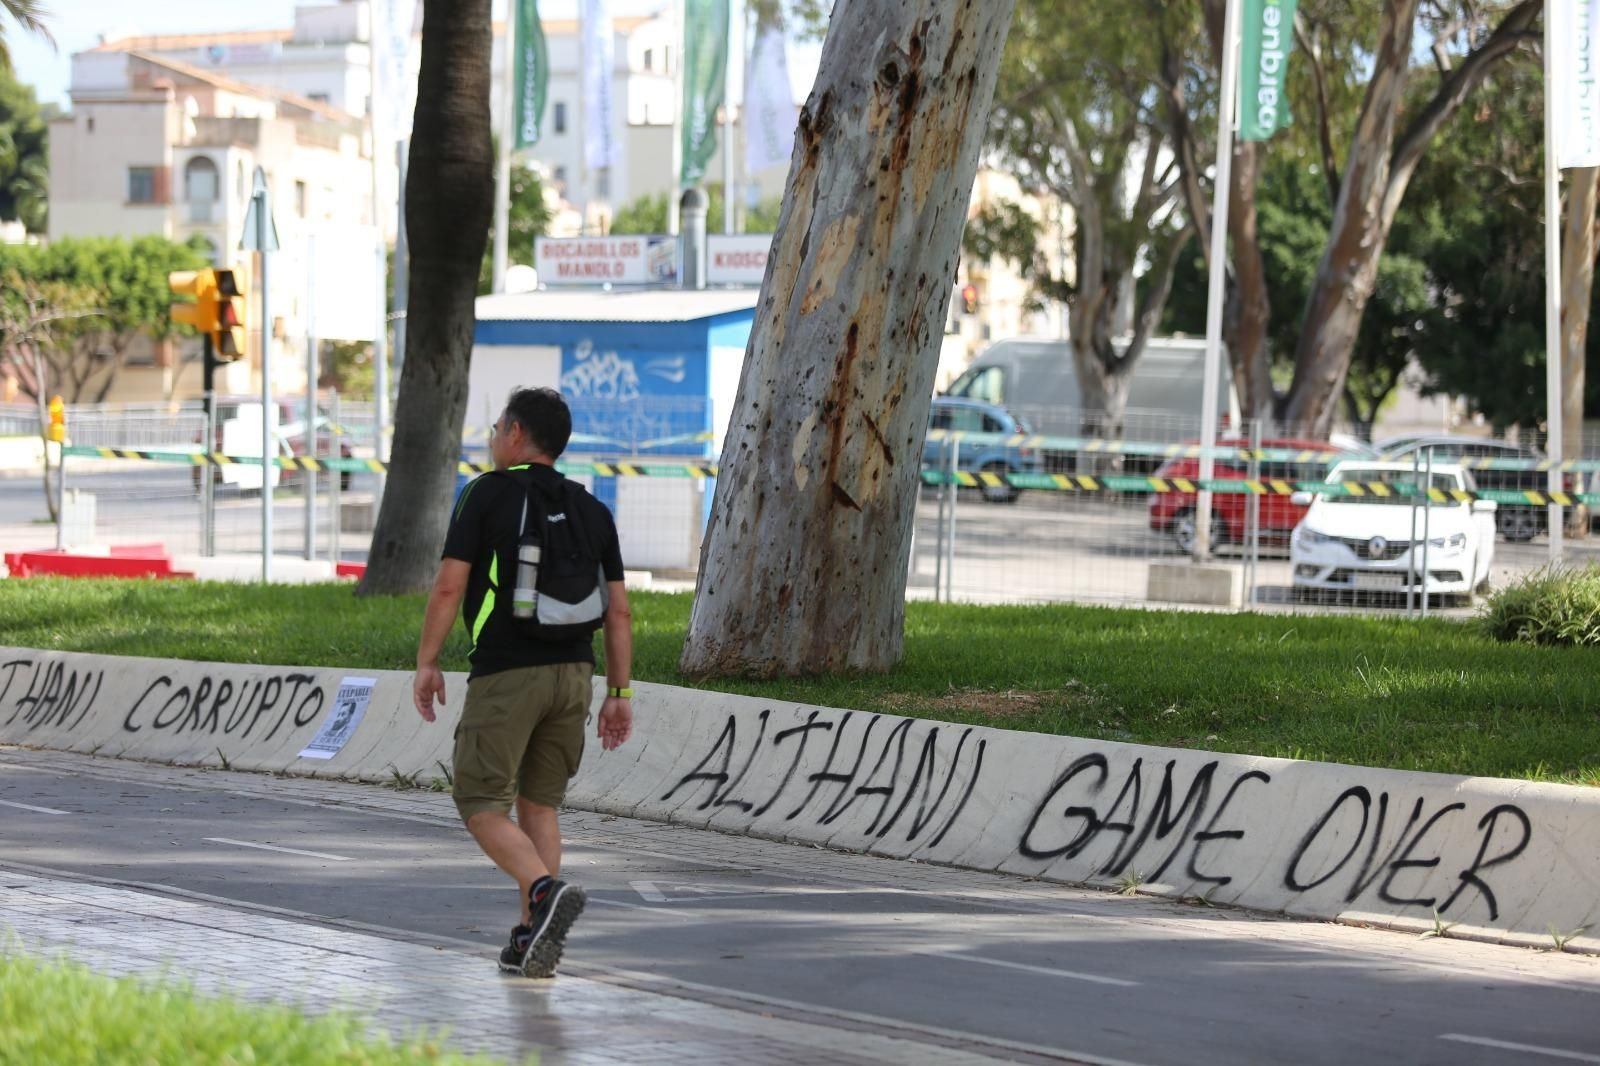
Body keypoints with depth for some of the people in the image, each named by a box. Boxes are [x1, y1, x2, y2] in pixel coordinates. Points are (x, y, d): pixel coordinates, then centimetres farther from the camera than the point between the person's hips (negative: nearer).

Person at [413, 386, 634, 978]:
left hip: (504, 676, -5)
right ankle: (531, 939, 8)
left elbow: (449, 585, -10)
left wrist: (426, 663, -2)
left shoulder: (487, 494, -5)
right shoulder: (592, 511, 10)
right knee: (538, 804, 15)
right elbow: (618, 611, 8)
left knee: (482, 805, 1)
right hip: (573, 674, 5)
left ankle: (547, 891, -23)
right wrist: (619, 695, 11)